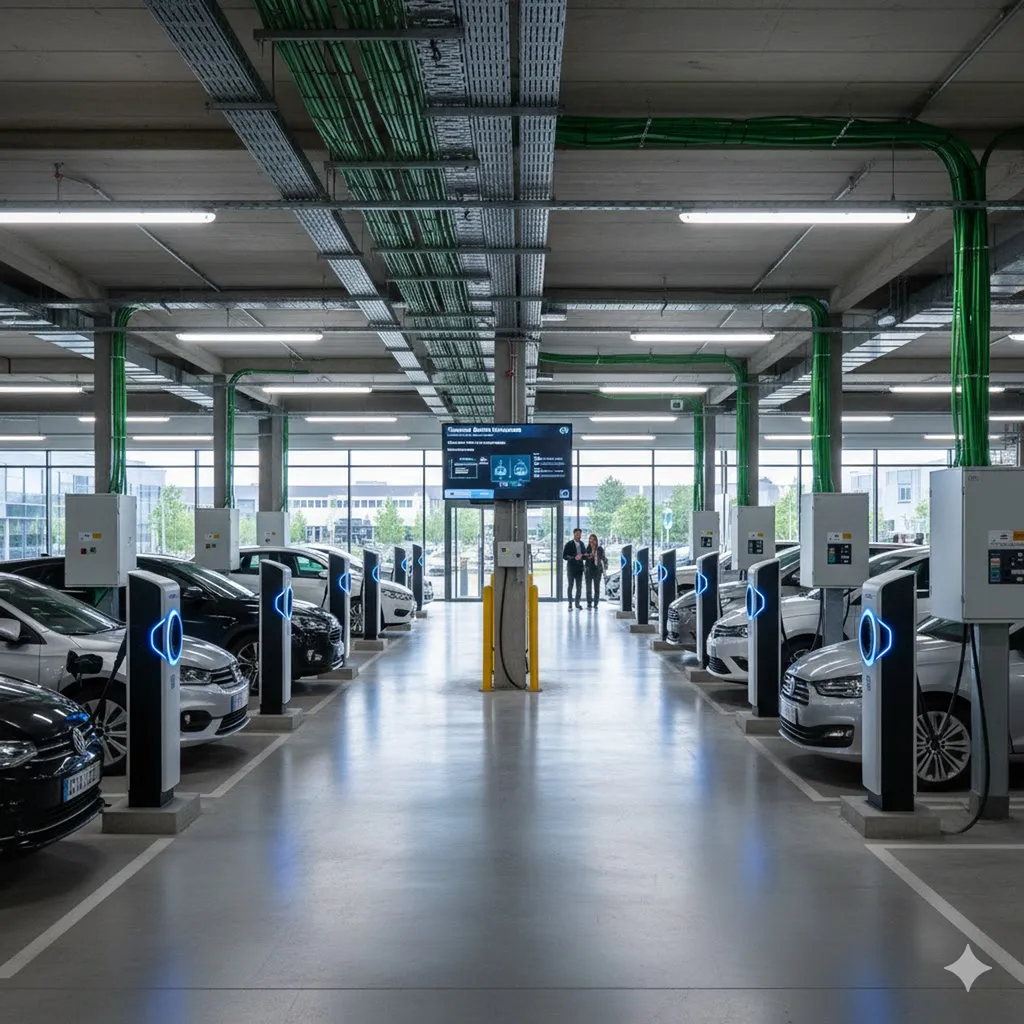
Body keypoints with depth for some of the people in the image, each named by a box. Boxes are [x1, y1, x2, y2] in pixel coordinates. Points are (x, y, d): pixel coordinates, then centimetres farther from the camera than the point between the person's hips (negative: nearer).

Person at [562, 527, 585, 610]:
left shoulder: (581, 544, 9)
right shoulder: (569, 544, -7)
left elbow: (584, 554, 17)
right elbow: (564, 556, -10)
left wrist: (582, 556, -7)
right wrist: (574, 558, -21)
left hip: (579, 568, 4)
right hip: (571, 568, -4)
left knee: (579, 587, 6)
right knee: (570, 586, 3)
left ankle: (577, 603, 16)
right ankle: (570, 604, 10)